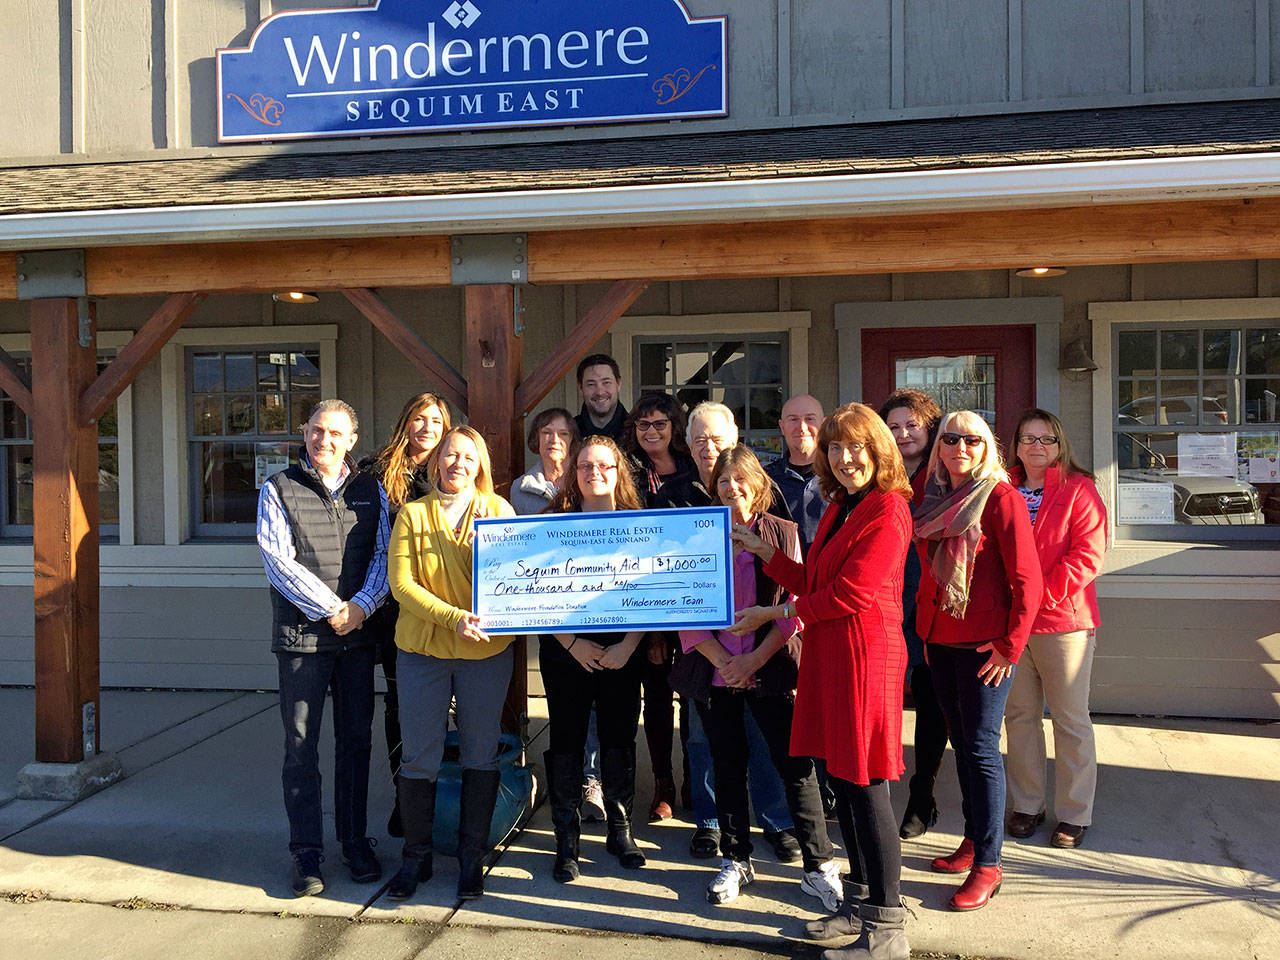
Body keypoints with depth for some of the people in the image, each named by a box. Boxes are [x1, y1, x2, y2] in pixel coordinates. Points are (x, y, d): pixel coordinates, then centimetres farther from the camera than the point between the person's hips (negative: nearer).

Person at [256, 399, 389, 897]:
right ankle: (306, 852, 12)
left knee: (356, 740, 10)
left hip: (359, 632, 3)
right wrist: (331, 608, -12)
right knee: (301, 746, 1)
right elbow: (279, 561, -6)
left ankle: (355, 839, 23)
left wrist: (361, 605, -11)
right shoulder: (279, 489, 3)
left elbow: (384, 554, 5)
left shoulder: (371, 491, 10)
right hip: (302, 633, -2)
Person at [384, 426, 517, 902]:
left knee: (480, 756, 7)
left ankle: (472, 859, 22)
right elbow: (401, 583, -5)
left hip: (487, 650, 1)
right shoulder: (412, 514, 4)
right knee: (419, 759, 4)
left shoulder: (498, 510, 6)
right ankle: (415, 857, 22)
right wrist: (452, 618, -18)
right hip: (422, 649, 0)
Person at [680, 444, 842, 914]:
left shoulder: (783, 533, 1)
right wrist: (723, 661, -8)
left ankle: (818, 866, 10)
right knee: (728, 766, 10)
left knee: (796, 765, -2)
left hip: (772, 669, -2)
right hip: (716, 672, 2)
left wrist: (755, 660, -11)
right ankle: (735, 861, 25)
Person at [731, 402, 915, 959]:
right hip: (827, 657, 9)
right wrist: (762, 550, 12)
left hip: (864, 655, -9)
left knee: (864, 785, -3)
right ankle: (859, 900, 30)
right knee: (842, 781, 15)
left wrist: (773, 613, -10)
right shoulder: (838, 507, 17)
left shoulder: (887, 508, -12)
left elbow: (850, 594, -17)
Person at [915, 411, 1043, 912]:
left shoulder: (1000, 496, -9)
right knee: (960, 740, 14)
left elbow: (1027, 580, -12)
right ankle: (973, 840, 28)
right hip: (940, 639, 7)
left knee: (981, 747, -4)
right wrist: (925, 628, 13)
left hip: (984, 642, -7)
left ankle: (988, 863, 5)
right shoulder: (933, 497, 11)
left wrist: (1011, 645, -14)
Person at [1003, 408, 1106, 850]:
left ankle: (1074, 813, 17)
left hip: (1063, 621, -4)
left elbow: (1087, 554, -10)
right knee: (1019, 714, 11)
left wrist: (1044, 594, -17)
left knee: (1070, 718, 4)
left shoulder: (1078, 489, -3)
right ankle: (1027, 804, 24)